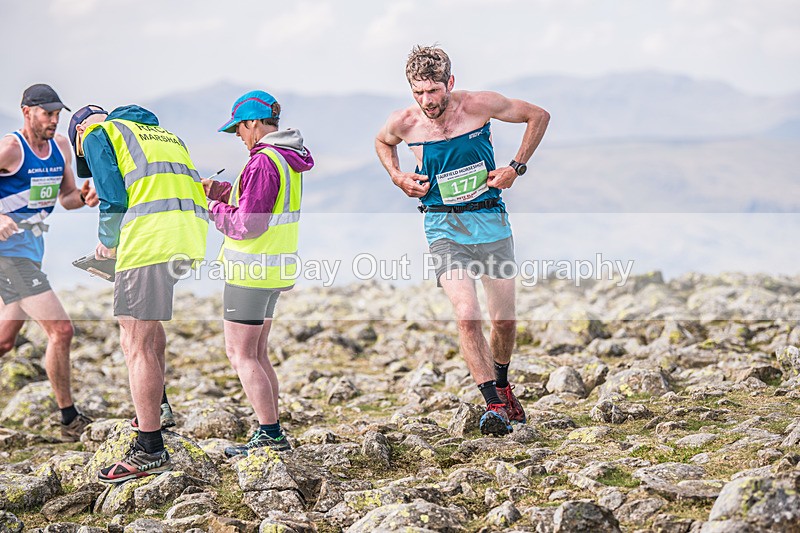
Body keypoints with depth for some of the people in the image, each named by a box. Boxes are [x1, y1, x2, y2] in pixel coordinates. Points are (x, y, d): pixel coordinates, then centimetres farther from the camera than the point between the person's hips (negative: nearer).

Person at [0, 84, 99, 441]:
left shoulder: (60, 146, 9)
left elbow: (66, 198, 17)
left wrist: (84, 198, -6)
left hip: (32, 248, 9)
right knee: (61, 330, -13)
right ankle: (70, 421, -3)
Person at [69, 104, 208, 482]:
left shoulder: (97, 135, 13)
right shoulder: (162, 132, 34)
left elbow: (114, 198, -1)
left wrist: (106, 242, 16)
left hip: (151, 238, -8)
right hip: (194, 236, 8)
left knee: (136, 343, -5)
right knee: (148, 322, 28)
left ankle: (151, 451, -7)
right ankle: (156, 406, 40)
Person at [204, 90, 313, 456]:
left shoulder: (263, 162, -19)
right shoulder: (289, 159, 11)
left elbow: (248, 224, -21)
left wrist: (213, 209, -5)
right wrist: (222, 191, 13)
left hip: (251, 271, -10)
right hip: (275, 270, 10)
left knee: (240, 354, -2)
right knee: (257, 354, 16)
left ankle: (271, 435, -3)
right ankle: (272, 434, 18)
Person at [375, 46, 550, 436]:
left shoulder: (480, 106, -12)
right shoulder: (403, 123, -8)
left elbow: (538, 116, 4)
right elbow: (382, 142, 19)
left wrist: (516, 167, -3)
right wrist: (398, 177, 2)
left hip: (490, 218, 1)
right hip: (444, 227, 0)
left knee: (504, 320, 8)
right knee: (467, 314, -20)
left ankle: (502, 383, 37)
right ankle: (493, 404, -13)